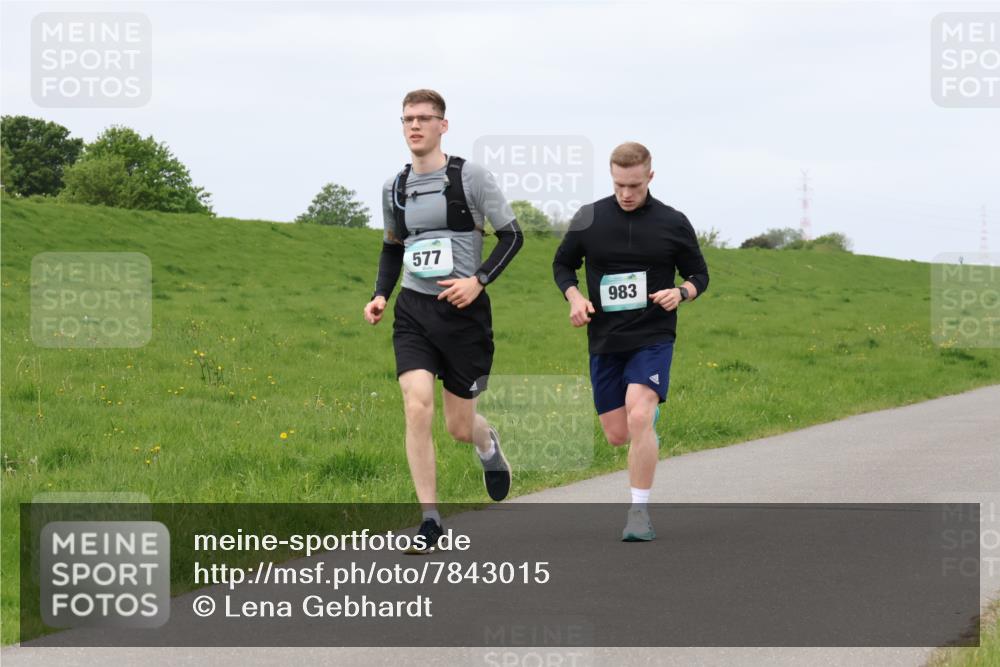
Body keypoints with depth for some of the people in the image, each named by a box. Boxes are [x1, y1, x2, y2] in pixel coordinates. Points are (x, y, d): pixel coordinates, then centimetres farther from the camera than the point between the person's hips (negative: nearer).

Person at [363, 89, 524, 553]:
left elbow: (511, 235, -2)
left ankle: (487, 442, 45)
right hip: (413, 311, 3)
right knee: (417, 408, -17)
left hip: (463, 310, -3)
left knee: (459, 427, 5)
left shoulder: (470, 176, -6)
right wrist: (380, 294, 7)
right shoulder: (395, 187, 8)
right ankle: (430, 522, -10)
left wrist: (479, 279, -16)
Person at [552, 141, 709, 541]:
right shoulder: (589, 219, 1)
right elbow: (562, 264, 14)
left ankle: (640, 512, -14)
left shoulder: (673, 224, -2)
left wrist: (681, 293, -12)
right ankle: (649, 431, 44)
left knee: (639, 418, -23)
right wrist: (574, 297, -6)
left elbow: (699, 274, 10)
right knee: (617, 435, 6)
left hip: (653, 338, -3)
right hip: (605, 342, 3)